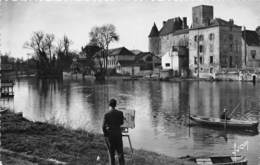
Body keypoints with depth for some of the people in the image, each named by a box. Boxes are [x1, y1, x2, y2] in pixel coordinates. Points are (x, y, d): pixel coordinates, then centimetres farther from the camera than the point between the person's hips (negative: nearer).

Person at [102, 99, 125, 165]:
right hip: (118, 135, 0)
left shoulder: (106, 115, -12)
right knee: (120, 153, 9)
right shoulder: (120, 113, -7)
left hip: (109, 135, 0)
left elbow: (103, 127, -10)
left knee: (111, 153, 14)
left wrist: (105, 134, 6)